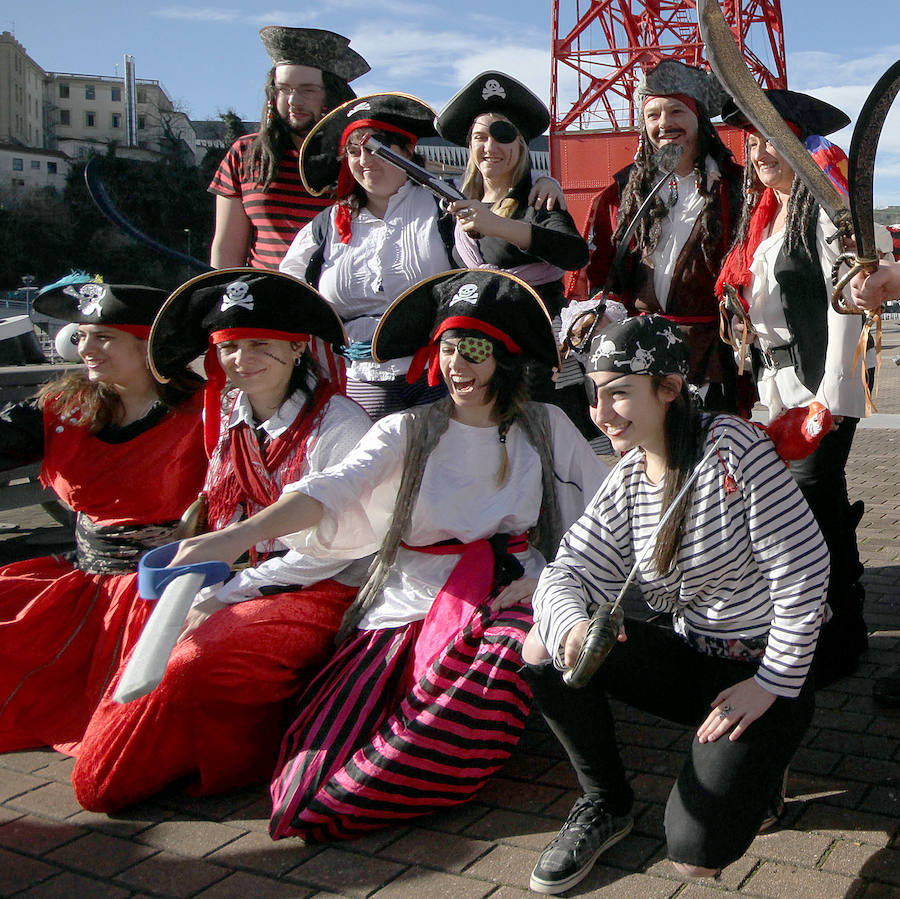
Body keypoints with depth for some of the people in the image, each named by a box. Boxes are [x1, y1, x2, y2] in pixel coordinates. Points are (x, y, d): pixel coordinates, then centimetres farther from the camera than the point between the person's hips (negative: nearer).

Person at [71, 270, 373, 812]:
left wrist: (222, 598, -11)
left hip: (322, 596, -6)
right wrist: (201, 598, -2)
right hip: (236, 593, 6)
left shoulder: (337, 423, -10)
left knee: (195, 663, -26)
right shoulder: (225, 416, 10)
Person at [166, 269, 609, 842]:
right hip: (411, 599, -1)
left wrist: (551, 578, -8)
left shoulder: (545, 427, 12)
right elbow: (335, 489, -9)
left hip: (505, 596, 2)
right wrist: (239, 536, -27)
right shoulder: (409, 432, 7)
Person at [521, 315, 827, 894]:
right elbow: (568, 571, -4)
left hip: (762, 673, -6)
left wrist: (773, 685, -17)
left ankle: (758, 763, 14)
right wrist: (572, 627, -28)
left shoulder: (732, 447, -21)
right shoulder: (628, 480, 0)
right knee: (544, 647, -14)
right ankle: (606, 804, 6)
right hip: (689, 658, 6)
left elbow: (803, 568, -21)